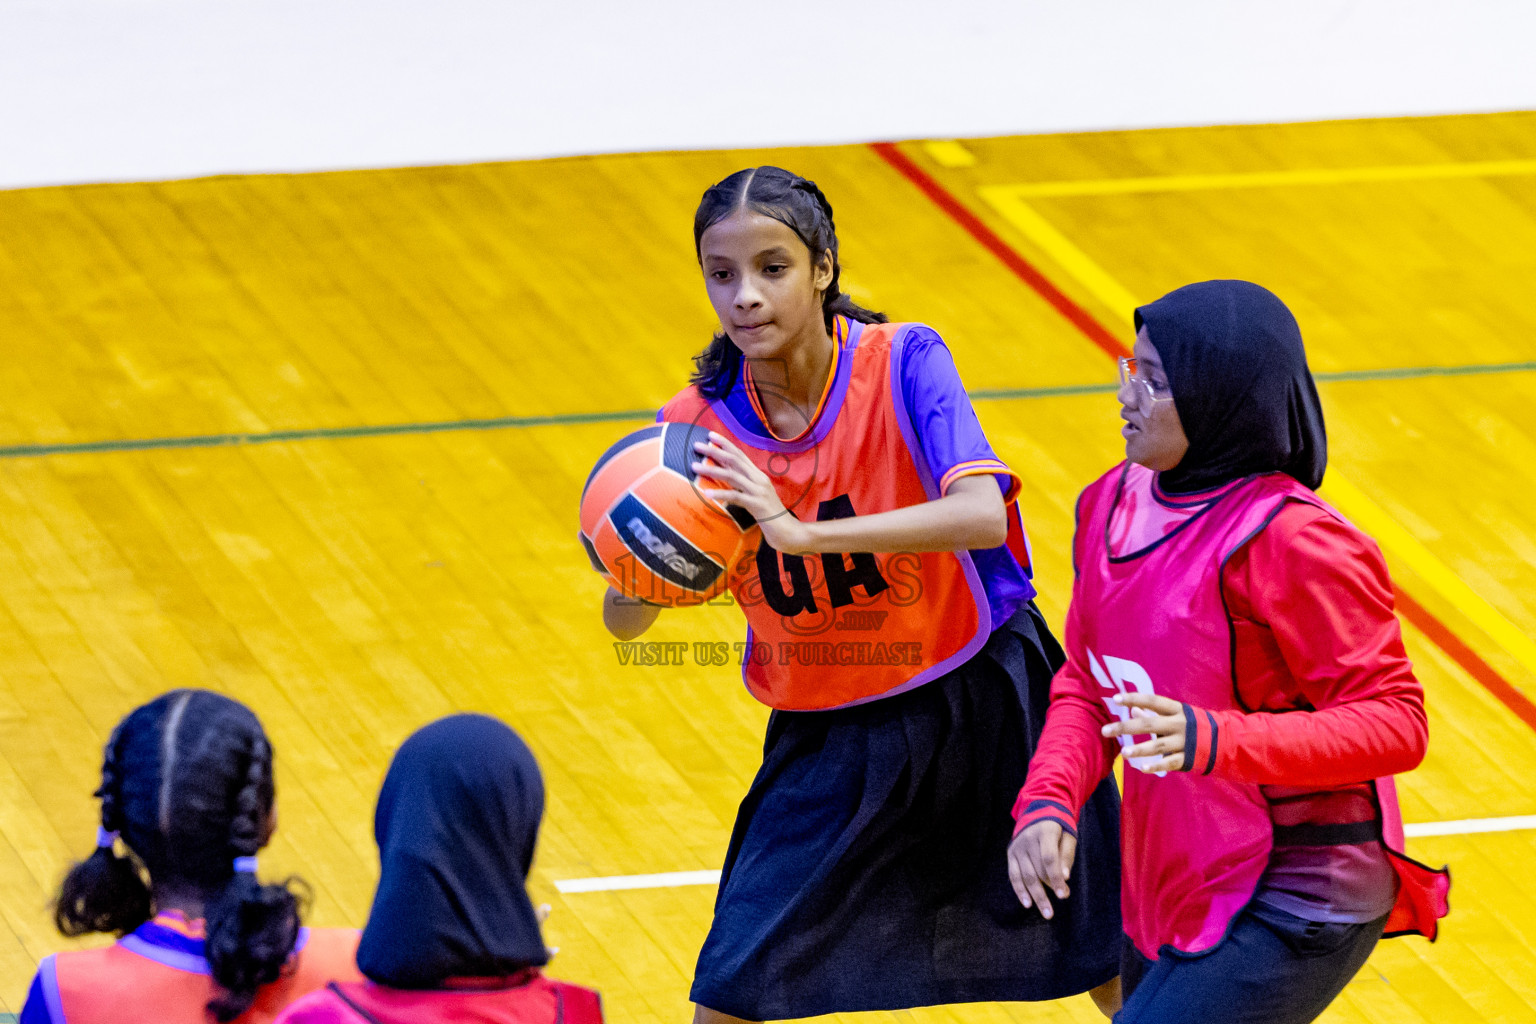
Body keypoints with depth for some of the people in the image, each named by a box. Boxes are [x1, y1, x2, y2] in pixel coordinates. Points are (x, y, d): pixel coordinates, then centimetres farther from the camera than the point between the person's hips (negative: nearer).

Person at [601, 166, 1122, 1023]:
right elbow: (624, 623, -7)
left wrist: (802, 533, -44)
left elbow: (982, 514, -34)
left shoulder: (905, 364, -19)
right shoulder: (700, 426, -12)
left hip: (983, 703, -2)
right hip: (830, 738, 2)